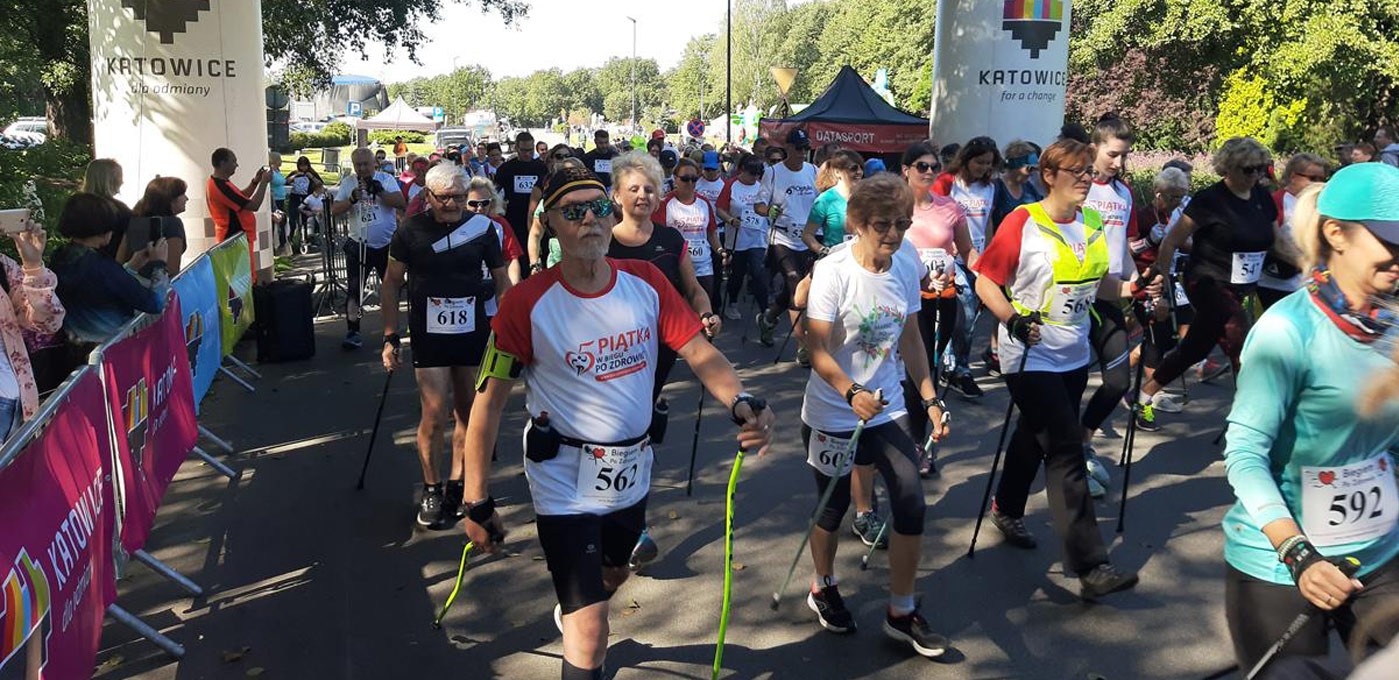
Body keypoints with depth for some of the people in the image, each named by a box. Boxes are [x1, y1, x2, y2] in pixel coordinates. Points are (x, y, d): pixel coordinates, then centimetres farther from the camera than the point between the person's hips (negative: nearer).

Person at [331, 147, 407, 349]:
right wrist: (352, 199, -21)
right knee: (355, 290, -3)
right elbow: (334, 210, -4)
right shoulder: (348, 183, 3)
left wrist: (380, 191, -26)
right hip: (359, 246, 0)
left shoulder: (386, 179, -1)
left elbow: (401, 203, -12)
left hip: (387, 244, 0)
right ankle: (352, 332, 2)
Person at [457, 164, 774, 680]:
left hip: (632, 467, 5)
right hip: (564, 478, -5)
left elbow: (700, 353, -9)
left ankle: (571, 617, 65)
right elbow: (489, 401, -15)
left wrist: (741, 402, -30)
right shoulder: (527, 304, -19)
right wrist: (477, 502, -16)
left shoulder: (646, 282, -7)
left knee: (613, 574, 32)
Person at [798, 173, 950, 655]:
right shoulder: (834, 271, -19)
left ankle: (901, 613, 16)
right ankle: (823, 589, 40)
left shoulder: (906, 268, -2)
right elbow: (817, 349, -23)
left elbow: (910, 339, 9)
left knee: (912, 506, -3)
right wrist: (852, 393, -39)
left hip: (887, 409, 4)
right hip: (832, 413, -4)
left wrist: (930, 399, 6)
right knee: (834, 508, 11)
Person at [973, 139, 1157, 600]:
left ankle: (1007, 510, 45)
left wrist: (1132, 289, 0)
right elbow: (986, 282, -12)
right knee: (1067, 452, -11)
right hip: (1030, 357, -7)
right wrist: (1012, 319, -27)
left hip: (1074, 356, 7)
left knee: (1035, 437, 22)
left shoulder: (1091, 224, 7)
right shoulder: (1023, 223, -13)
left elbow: (1097, 282, 17)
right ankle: (1089, 566, -10)